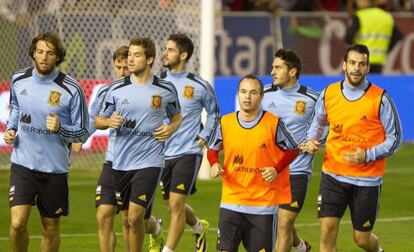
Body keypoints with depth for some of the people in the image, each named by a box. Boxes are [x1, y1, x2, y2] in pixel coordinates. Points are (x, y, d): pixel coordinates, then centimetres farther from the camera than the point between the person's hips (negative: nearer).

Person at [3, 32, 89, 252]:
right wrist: (10, 129, 5)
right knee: (17, 223, -13)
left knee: (51, 229, 9)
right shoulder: (19, 80, 0)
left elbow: (82, 133, -4)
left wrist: (60, 128, -23)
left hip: (54, 168, -1)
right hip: (22, 165, 1)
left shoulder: (71, 90, -11)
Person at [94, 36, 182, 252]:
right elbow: (98, 121, 9)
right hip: (121, 162, 3)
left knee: (135, 217, -15)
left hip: (149, 161, -3)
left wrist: (172, 128, -6)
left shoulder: (166, 90, -1)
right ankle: (155, 229, 45)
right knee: (128, 220, 13)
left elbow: (177, 116, 16)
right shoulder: (116, 89, 0)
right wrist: (109, 122, -13)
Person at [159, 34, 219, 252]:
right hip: (161, 152, 4)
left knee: (175, 205, -12)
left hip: (188, 152, -4)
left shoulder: (199, 86, -4)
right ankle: (199, 227, 43)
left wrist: (203, 138, 3)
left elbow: (214, 113, 12)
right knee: (173, 205, 14)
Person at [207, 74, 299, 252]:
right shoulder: (225, 123, 0)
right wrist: (214, 164, -6)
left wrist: (276, 169, -11)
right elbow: (213, 149, 15)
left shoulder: (273, 124, -6)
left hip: (264, 202, -2)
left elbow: (292, 150, 4)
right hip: (231, 200, 2)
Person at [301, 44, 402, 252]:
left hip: (367, 180, -2)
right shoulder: (328, 94, 1)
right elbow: (318, 122, 21)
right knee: (327, 232, -9)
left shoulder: (380, 99, -9)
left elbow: (395, 138, -4)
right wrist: (310, 141, 1)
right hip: (333, 174, 2)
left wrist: (368, 155, -18)